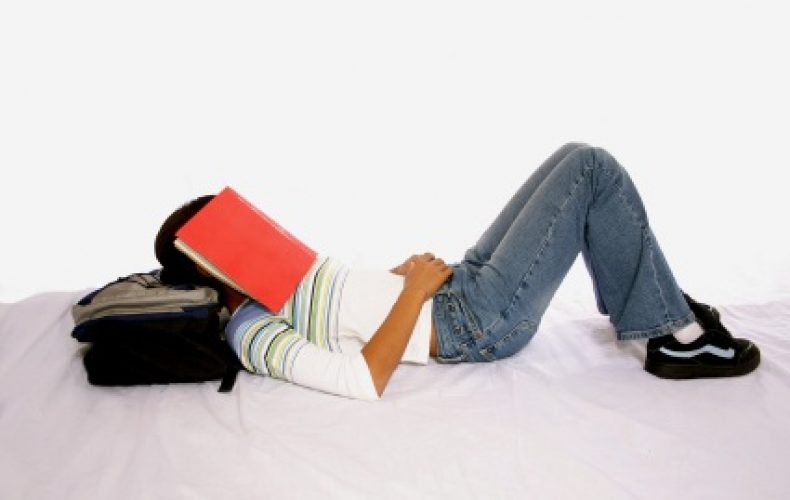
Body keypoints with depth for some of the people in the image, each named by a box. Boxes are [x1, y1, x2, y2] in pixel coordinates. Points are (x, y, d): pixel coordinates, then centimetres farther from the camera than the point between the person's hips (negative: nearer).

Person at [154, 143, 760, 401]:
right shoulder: (252, 334, -17)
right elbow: (365, 380, -26)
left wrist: (402, 270, 3)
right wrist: (414, 290, -18)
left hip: (458, 288, 10)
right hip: (475, 321, -10)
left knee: (576, 161, 11)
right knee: (592, 169, -10)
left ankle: (653, 304, 18)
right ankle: (679, 336, 0)